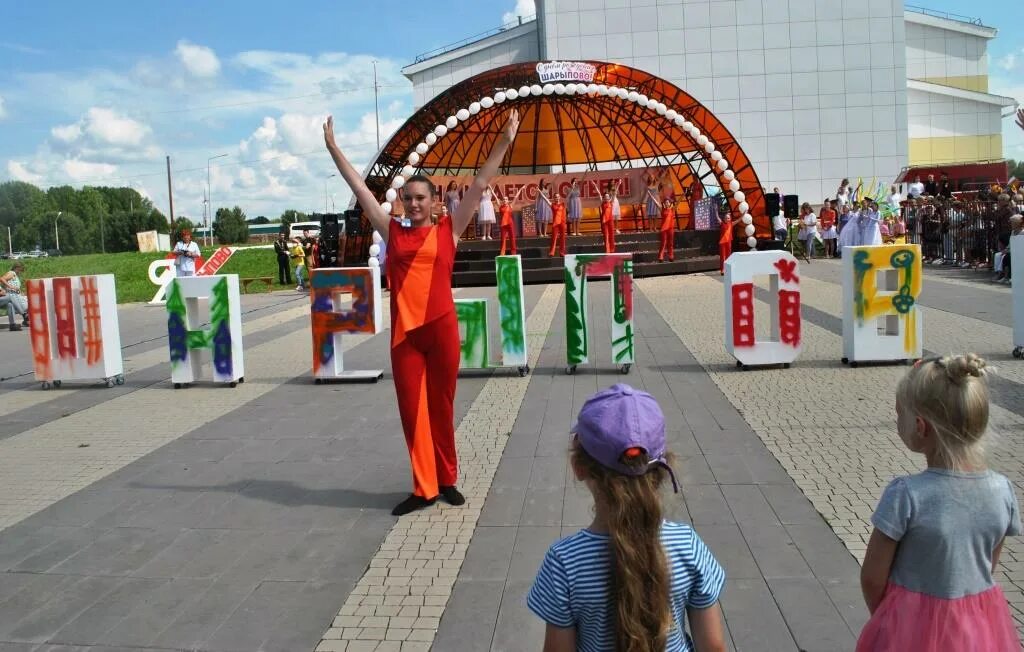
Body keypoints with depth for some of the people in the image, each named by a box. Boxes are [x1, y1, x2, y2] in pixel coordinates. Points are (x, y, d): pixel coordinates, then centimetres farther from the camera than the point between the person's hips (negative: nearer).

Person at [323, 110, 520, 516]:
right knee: (412, 410, 5)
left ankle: (447, 480, 24)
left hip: (442, 328, -2)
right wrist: (333, 149, 14)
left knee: (441, 407, 9)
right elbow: (360, 188, 12)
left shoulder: (448, 231, 4)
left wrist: (503, 143, -1)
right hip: (404, 331, 2)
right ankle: (424, 488, 15)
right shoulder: (392, 232, 9)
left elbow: (479, 187, 1)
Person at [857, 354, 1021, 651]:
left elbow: (872, 577, -14)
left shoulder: (905, 495, -24)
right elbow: (989, 566, 3)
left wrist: (882, 616, 5)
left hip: (915, 624, -4)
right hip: (981, 627, 4)